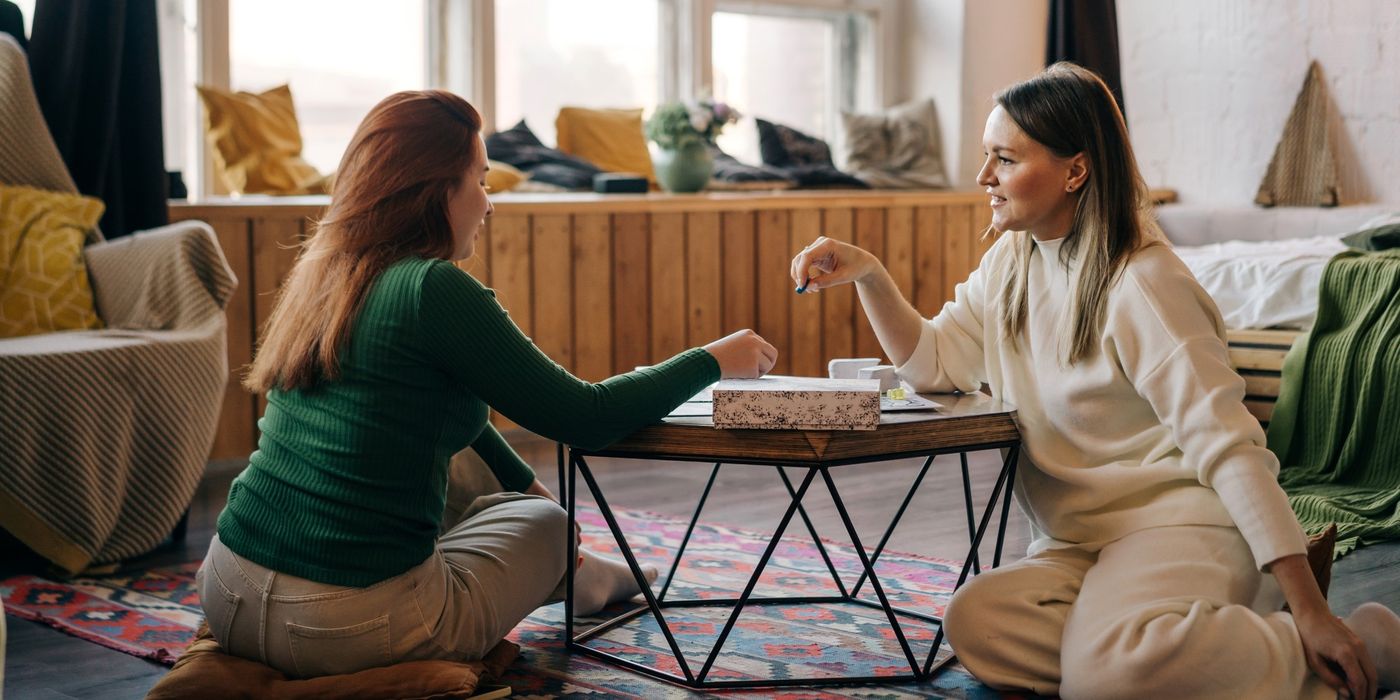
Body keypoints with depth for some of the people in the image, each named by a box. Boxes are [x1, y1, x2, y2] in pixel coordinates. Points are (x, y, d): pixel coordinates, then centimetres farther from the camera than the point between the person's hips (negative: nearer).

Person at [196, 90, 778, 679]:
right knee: (545, 522, 19)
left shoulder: (324, 271, 9)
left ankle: (569, 575, 49)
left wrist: (522, 482, 35)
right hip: (348, 627, -6)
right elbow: (585, 418, -10)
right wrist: (715, 361, 3)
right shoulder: (433, 289, -15)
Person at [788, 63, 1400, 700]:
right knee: (975, 623, -24)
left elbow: (1228, 445, -19)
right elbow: (934, 364, 8)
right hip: (1077, 541, 7)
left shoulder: (1142, 284, -15)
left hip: (1178, 517, -6)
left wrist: (1311, 611, -22)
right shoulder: (1011, 263, 9)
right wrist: (867, 274, -9)